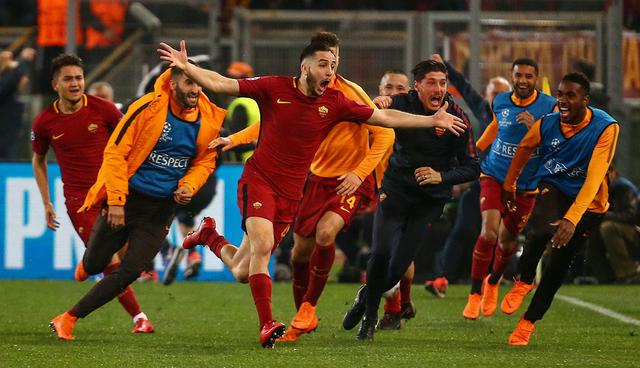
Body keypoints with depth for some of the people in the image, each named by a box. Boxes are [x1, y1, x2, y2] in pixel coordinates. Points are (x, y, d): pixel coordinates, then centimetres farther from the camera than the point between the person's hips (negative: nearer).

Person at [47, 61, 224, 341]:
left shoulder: (210, 119, -3)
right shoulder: (148, 108, -17)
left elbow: (205, 161, 13)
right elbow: (115, 152, -13)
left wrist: (188, 187, -6)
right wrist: (116, 200, -17)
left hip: (161, 209, 3)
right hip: (126, 199, -3)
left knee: (130, 272, -6)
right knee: (94, 265, 6)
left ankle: (69, 318, 6)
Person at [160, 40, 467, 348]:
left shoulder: (334, 102, 0)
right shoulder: (274, 88, -7)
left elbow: (384, 118, 6)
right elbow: (220, 84, -8)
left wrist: (432, 121, 2)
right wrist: (185, 67, -23)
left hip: (290, 194, 4)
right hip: (258, 180, -4)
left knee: (243, 272, 6)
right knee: (262, 244, -27)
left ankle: (210, 236, 38)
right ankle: (267, 325, -22)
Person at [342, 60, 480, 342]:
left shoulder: (455, 117, -12)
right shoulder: (401, 104, -9)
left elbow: (472, 168, -8)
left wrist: (441, 176, -25)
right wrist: (378, 105, -37)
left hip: (430, 199, 0)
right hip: (395, 189, 0)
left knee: (398, 266, -4)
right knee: (381, 253, -17)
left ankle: (368, 297, 28)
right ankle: (370, 312, 8)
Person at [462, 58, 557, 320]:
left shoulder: (549, 107, -9)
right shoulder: (500, 102, 0)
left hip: (526, 186, 0)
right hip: (495, 177, 0)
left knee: (507, 241, 9)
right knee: (489, 232, -19)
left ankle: (493, 282, 41)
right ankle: (475, 294, -6)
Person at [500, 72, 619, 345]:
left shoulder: (605, 128, -25)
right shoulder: (548, 123, -15)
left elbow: (594, 178, -32)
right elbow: (524, 148, 8)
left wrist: (572, 219, -42)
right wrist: (509, 185, 20)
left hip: (587, 202, -1)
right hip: (553, 186, 1)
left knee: (559, 264, 2)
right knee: (543, 230, -31)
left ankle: (528, 322, 21)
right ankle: (524, 282, -4)